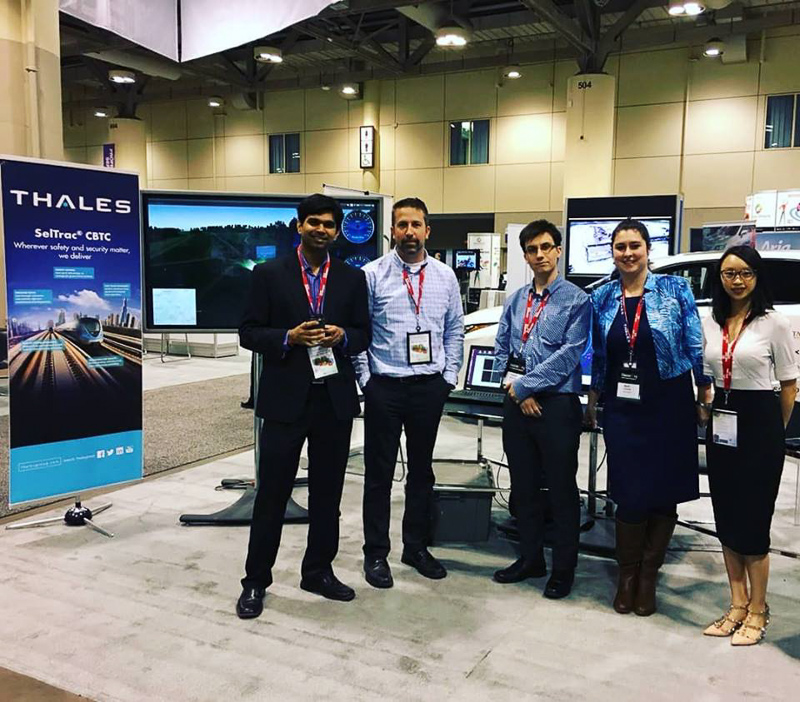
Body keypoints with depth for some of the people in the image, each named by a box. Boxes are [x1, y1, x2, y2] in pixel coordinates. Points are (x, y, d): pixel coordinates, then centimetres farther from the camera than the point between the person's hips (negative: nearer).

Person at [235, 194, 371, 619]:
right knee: (272, 492, 4)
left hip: (335, 400, 3)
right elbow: (248, 333, -1)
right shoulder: (269, 274, 0)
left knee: (327, 492, 12)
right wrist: (289, 337, -17)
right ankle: (256, 580, 17)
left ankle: (318, 571, 28)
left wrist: (341, 337, -11)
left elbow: (364, 334, 10)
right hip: (286, 399, -3)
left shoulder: (353, 279, 8)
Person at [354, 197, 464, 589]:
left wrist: (449, 377, 4)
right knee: (379, 472, 5)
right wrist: (366, 379, -5)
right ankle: (376, 553, 20)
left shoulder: (445, 277, 5)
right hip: (384, 387, -3)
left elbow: (455, 330, 11)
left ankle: (416, 547, 30)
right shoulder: (372, 275, -4)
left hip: (429, 387, 3)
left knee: (422, 470, 15)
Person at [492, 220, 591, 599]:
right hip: (516, 403, 6)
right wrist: (514, 386, -4)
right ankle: (530, 558, 32)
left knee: (561, 489, 6)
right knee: (523, 485, 16)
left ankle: (563, 569, 21)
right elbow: (502, 347, 11)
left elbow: (569, 354, -15)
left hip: (556, 404, -6)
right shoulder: (515, 300, 11)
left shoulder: (576, 300, -7)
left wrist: (524, 385, -14)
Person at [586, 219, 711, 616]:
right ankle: (627, 576, 23)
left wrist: (706, 396, -3)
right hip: (622, 409, 2)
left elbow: (695, 346, -2)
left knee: (664, 493, 6)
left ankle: (647, 578, 24)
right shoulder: (602, 298, 5)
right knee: (629, 494, 5)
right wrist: (592, 403, 15)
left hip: (669, 406, -1)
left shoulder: (674, 289, -4)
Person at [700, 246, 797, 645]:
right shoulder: (710, 324, 7)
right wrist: (707, 414, 11)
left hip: (759, 422, -5)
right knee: (726, 518, 10)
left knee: (753, 520, 1)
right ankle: (737, 605, 23)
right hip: (721, 425, 5)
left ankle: (757, 611, 17)